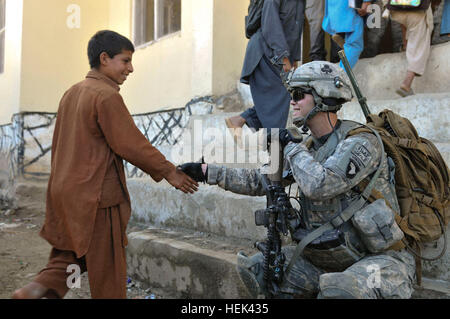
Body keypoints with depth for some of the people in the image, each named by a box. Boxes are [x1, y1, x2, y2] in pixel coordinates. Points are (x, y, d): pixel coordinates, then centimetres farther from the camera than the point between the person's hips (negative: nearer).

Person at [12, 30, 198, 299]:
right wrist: (169, 171, -9)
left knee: (73, 252, 19)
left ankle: (41, 287, 2)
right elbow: (131, 144, -17)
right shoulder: (107, 96, -15)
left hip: (65, 190, 9)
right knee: (108, 266, 5)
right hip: (96, 195, -8)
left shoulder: (71, 93, 13)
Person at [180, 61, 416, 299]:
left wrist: (291, 147, -15)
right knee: (252, 268, 0)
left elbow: (319, 184, -32)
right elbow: (260, 181, 11)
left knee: (340, 288, -39)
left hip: (381, 259, -7)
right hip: (327, 259, 7)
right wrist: (207, 172, 8)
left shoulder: (361, 143, -17)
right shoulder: (308, 148, 7)